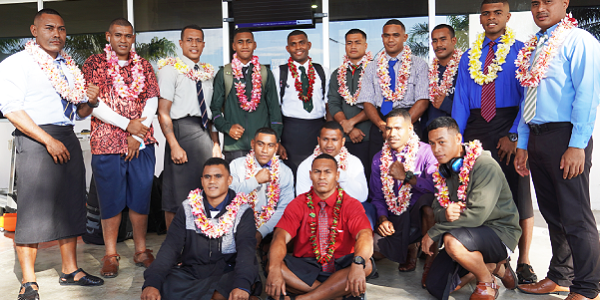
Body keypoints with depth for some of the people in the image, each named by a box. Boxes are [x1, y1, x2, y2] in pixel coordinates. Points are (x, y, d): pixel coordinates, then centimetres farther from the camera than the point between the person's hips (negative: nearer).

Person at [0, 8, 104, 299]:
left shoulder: (69, 68, 19)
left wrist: (90, 101, 0)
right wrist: (48, 140, -18)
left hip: (68, 139, 7)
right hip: (36, 140, -6)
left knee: (71, 205, 9)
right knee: (32, 208, -5)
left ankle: (70, 269, 20)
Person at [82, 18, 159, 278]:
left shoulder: (143, 66, 12)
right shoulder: (94, 63, 4)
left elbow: (152, 100, 4)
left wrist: (138, 134, -7)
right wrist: (127, 124, -12)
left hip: (142, 144, 2)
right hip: (107, 144, -2)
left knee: (141, 197, 6)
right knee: (111, 199, 4)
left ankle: (141, 251, 18)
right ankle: (110, 255, 16)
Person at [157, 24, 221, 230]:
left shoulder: (208, 72, 16)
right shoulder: (171, 69, -2)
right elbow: (163, 112, -9)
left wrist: (216, 143, 11)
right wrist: (174, 146, -17)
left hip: (205, 133, 6)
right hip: (181, 130, -6)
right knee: (176, 199, -2)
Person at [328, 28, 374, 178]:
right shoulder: (337, 74, 15)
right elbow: (333, 105, 7)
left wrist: (352, 122, -9)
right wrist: (349, 130, -6)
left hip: (368, 137, -3)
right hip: (343, 138, 3)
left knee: (367, 175, -6)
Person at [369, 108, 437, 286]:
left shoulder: (425, 152, -8)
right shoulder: (379, 159, 8)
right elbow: (377, 197, 9)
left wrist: (406, 176, -19)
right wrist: (383, 219, -8)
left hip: (420, 214, -4)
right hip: (394, 219, 4)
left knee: (427, 201, -38)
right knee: (373, 248, -20)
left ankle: (430, 263, -16)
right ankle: (409, 249, 17)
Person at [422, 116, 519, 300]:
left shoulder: (485, 166, -20)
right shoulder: (443, 169, 4)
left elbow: (477, 214, -28)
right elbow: (437, 209, 2)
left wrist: (433, 233, -22)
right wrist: (445, 214, -25)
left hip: (499, 231, -7)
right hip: (466, 232, 7)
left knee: (452, 241, -37)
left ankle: (487, 282, -6)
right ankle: (494, 266, 15)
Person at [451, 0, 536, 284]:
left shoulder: (521, 52, 2)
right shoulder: (469, 57, 13)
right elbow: (460, 101, 9)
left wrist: (514, 135, -15)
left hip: (510, 127, -3)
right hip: (476, 128, 3)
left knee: (518, 192, 2)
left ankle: (523, 262, 15)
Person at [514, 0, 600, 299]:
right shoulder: (533, 48, 17)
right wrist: (522, 144, 13)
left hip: (565, 136, -7)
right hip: (536, 137, 7)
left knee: (575, 217, -1)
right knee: (552, 214, 15)